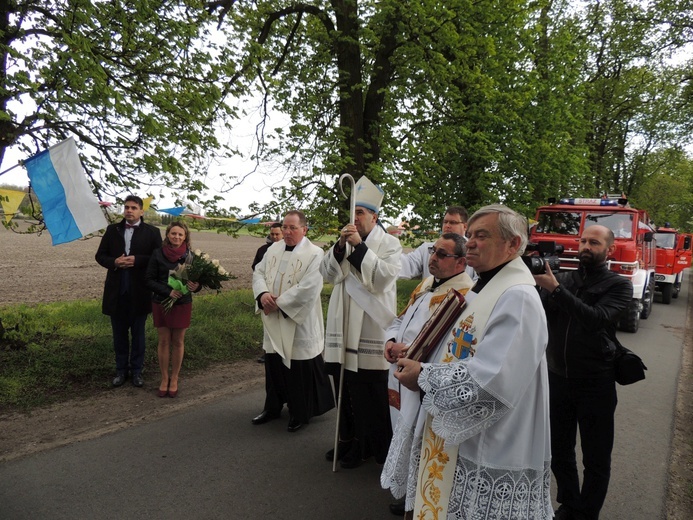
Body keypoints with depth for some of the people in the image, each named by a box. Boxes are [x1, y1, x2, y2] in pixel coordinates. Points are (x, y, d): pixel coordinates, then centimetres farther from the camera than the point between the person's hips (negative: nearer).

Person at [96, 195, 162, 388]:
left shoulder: (152, 232, -2)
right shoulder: (112, 230, 7)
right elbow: (100, 255, 7)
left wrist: (137, 260, -20)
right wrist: (114, 262, -13)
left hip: (139, 292, -2)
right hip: (116, 291, 3)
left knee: (138, 334, 10)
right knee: (119, 333, 13)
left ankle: (136, 370, 22)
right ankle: (121, 370, 25)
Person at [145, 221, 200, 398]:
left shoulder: (190, 256, -4)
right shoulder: (158, 254, -5)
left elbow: (197, 279, 2)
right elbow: (150, 280, -5)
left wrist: (196, 286, -22)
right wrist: (168, 291, -20)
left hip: (182, 304, 0)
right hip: (161, 303, 0)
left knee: (178, 342, 8)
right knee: (164, 341, 8)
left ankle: (174, 379, 22)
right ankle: (164, 378, 22)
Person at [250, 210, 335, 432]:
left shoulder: (314, 254, -13)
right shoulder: (274, 249, 8)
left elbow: (308, 288, -21)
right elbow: (258, 272, 8)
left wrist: (278, 303, -18)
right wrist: (262, 294, -13)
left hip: (299, 324, -6)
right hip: (273, 322, 6)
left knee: (299, 370, 4)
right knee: (273, 365, 16)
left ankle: (300, 413, 22)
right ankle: (272, 407, 34)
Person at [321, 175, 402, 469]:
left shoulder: (389, 243, -2)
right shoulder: (345, 242, 13)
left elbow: (383, 277, -17)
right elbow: (328, 274, 2)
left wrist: (359, 246, -18)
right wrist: (340, 247, -13)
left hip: (371, 328, -5)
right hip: (343, 327, 5)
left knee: (369, 392, 2)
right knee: (345, 388, 13)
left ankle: (367, 445, 19)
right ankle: (348, 439, 29)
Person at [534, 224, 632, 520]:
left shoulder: (618, 285, -6)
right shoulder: (562, 279, 4)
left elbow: (596, 320, -23)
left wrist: (555, 289, -29)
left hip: (595, 384, -3)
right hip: (557, 379, 3)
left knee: (596, 459, 10)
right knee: (560, 452, 16)